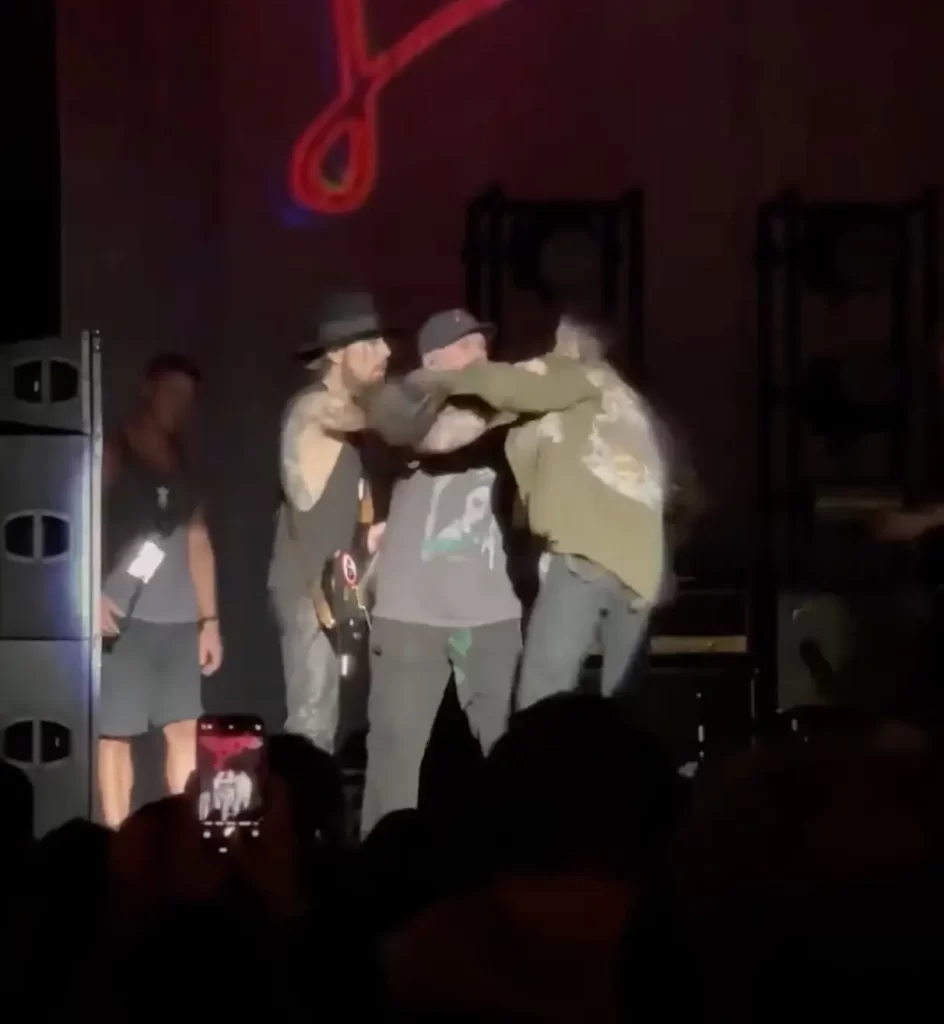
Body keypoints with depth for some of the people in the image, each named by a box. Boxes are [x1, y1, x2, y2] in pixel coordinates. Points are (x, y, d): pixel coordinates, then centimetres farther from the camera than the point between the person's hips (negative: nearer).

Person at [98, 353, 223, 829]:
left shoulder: (184, 464, 18)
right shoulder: (111, 454, 2)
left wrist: (210, 619, 14)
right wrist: (93, 596, -19)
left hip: (180, 618, 5)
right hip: (124, 615, -5)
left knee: (185, 729, 1)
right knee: (116, 732, -4)